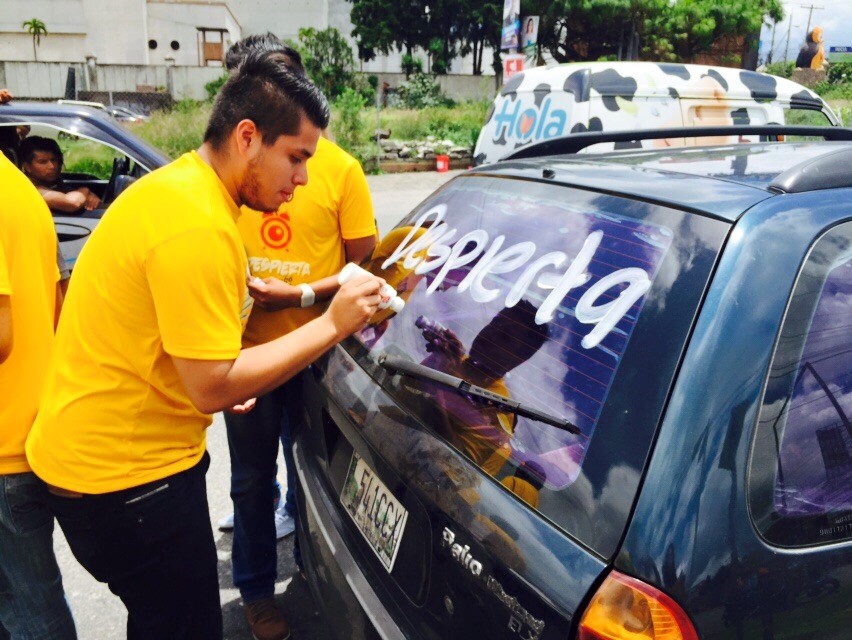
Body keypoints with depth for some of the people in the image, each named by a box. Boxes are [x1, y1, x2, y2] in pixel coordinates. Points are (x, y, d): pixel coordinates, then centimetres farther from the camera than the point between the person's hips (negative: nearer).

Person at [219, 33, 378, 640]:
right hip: (244, 350, 2)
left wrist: (299, 294, -17)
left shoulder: (339, 167, -7)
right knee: (251, 479, 14)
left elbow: (363, 266, -4)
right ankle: (256, 589, 38)